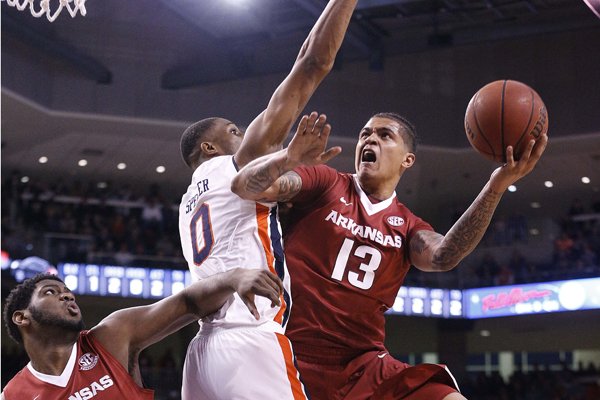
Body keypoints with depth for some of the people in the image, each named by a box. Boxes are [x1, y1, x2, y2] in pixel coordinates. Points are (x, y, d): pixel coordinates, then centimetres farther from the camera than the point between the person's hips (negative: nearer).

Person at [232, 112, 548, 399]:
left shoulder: (407, 226, 12)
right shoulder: (323, 183, 3)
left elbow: (443, 257, -11)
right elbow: (244, 186, -10)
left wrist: (495, 188, -23)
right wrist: (288, 158, -32)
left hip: (364, 365, 3)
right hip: (297, 359, -3)